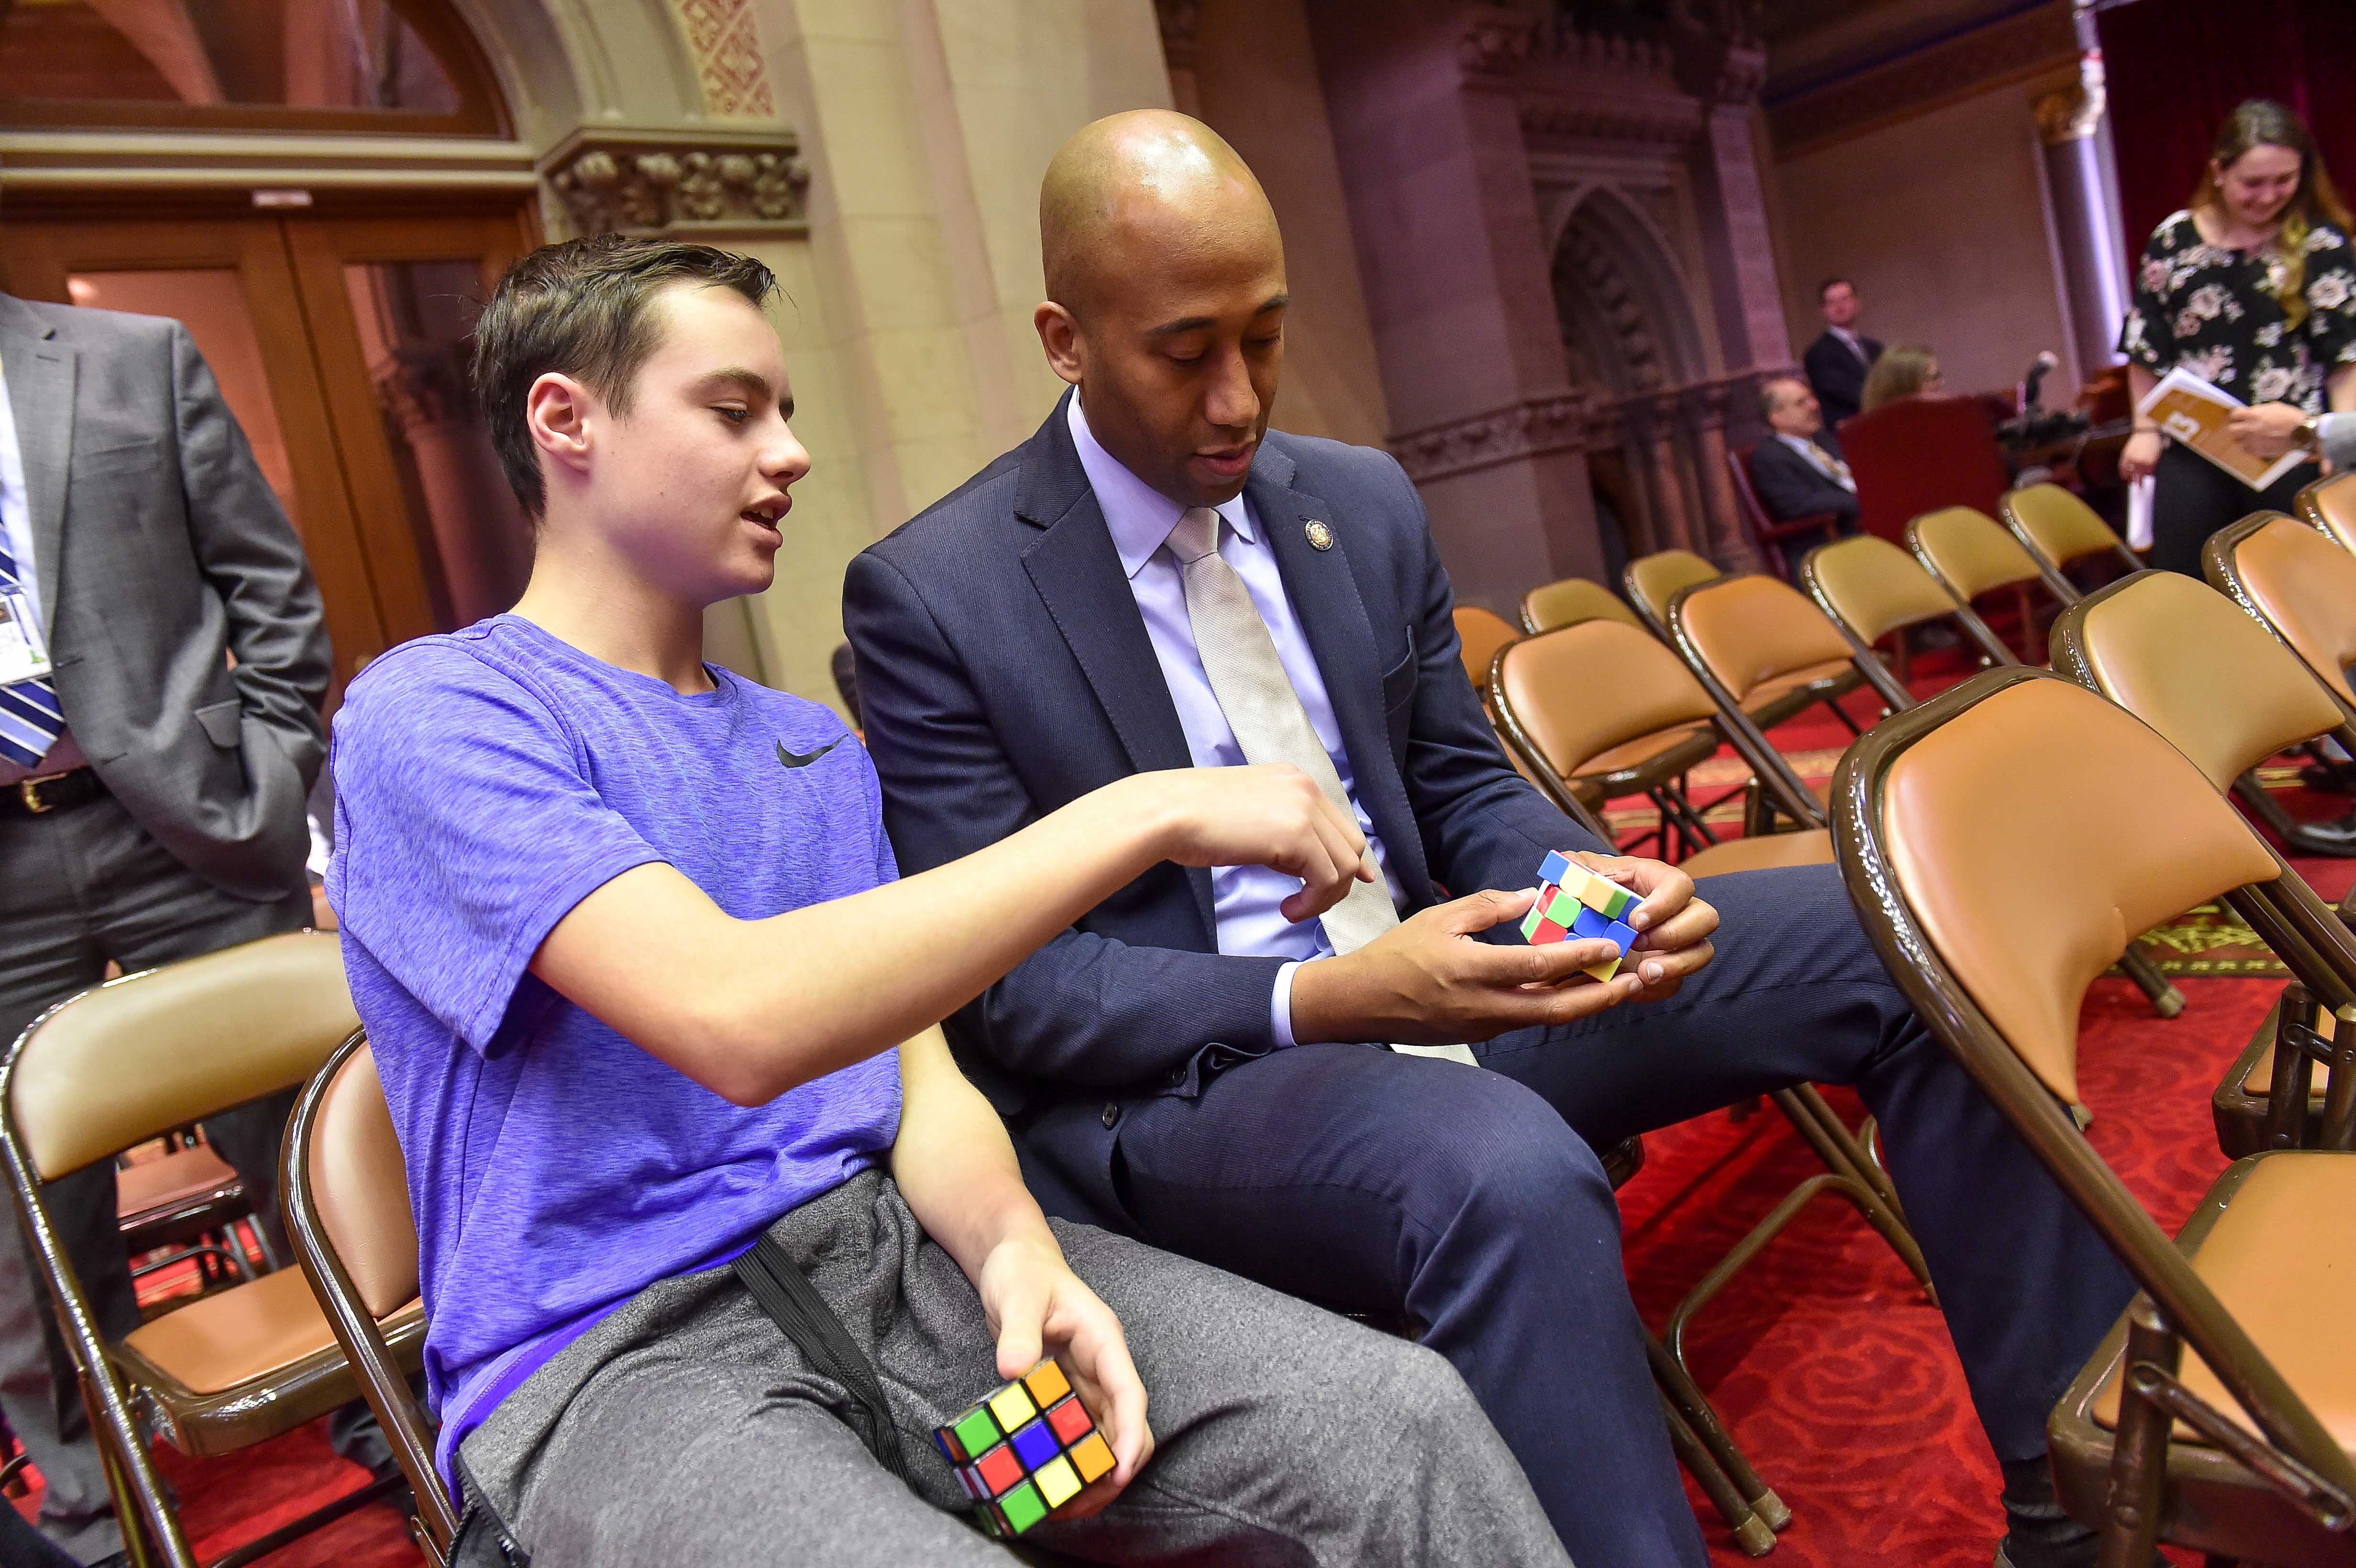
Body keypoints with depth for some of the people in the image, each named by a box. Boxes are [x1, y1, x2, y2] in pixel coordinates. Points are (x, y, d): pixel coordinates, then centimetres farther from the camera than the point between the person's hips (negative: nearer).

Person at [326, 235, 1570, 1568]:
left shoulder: (821, 750, 15)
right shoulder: (432, 716, -7)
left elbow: (922, 1084, 9)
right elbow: (740, 1021, -24)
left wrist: (1017, 1254, -13)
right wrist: (1149, 812, -21)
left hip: (893, 1256, 6)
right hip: (621, 1354, -5)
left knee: (1405, 1420, -13)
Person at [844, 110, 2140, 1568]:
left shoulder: (1366, 503, 7)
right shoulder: (928, 597, -9)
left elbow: (1463, 784, 14)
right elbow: (1007, 985, -11)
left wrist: (1592, 882, -10)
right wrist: (1322, 1002, -25)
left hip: (1440, 976, 6)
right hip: (1172, 1080, -5)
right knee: (1506, 1176, -39)